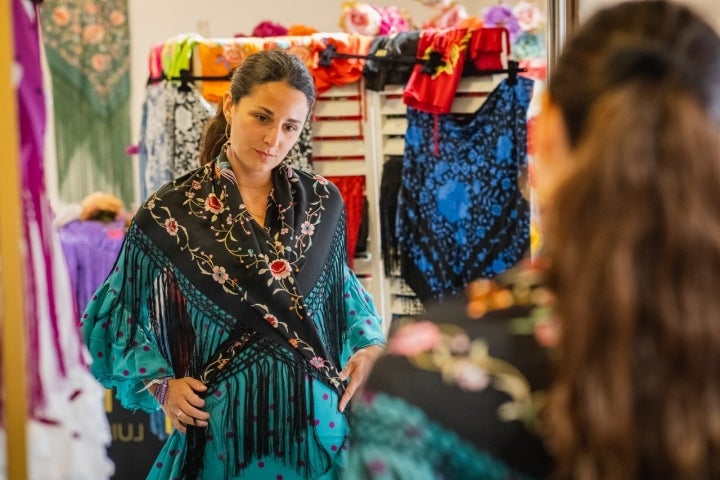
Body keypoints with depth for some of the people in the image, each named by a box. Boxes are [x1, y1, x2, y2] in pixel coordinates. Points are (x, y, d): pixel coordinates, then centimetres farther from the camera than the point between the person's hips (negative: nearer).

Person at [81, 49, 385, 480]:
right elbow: (121, 317, 3)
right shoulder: (170, 214, -7)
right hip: (227, 429, -3)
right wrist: (160, 384, -8)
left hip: (319, 420, 3)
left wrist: (369, 344, 1)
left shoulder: (323, 202, 1)